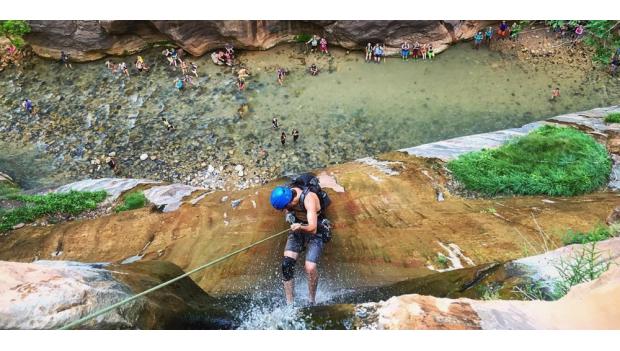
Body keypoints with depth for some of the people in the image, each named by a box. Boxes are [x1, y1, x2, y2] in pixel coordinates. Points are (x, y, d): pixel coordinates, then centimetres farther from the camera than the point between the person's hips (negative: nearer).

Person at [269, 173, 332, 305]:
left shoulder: (309, 198, -34)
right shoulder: (286, 193, -16)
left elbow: (312, 228, -37)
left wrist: (300, 227, -57)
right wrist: (288, 215, -15)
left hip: (316, 232, -5)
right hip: (298, 230, 5)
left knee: (310, 268, -19)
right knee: (287, 264, -10)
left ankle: (312, 301, 8)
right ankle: (289, 303, 1)